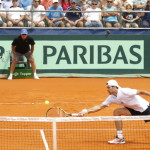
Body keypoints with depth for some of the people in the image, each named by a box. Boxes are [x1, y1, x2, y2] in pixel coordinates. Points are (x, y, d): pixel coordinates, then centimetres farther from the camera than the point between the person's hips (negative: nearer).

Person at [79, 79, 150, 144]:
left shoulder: (125, 91, -28)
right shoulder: (111, 98, -4)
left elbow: (141, 92, -23)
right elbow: (99, 107, -4)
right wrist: (86, 111, -13)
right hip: (134, 109, 7)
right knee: (117, 112, -5)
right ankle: (120, 138, -3)